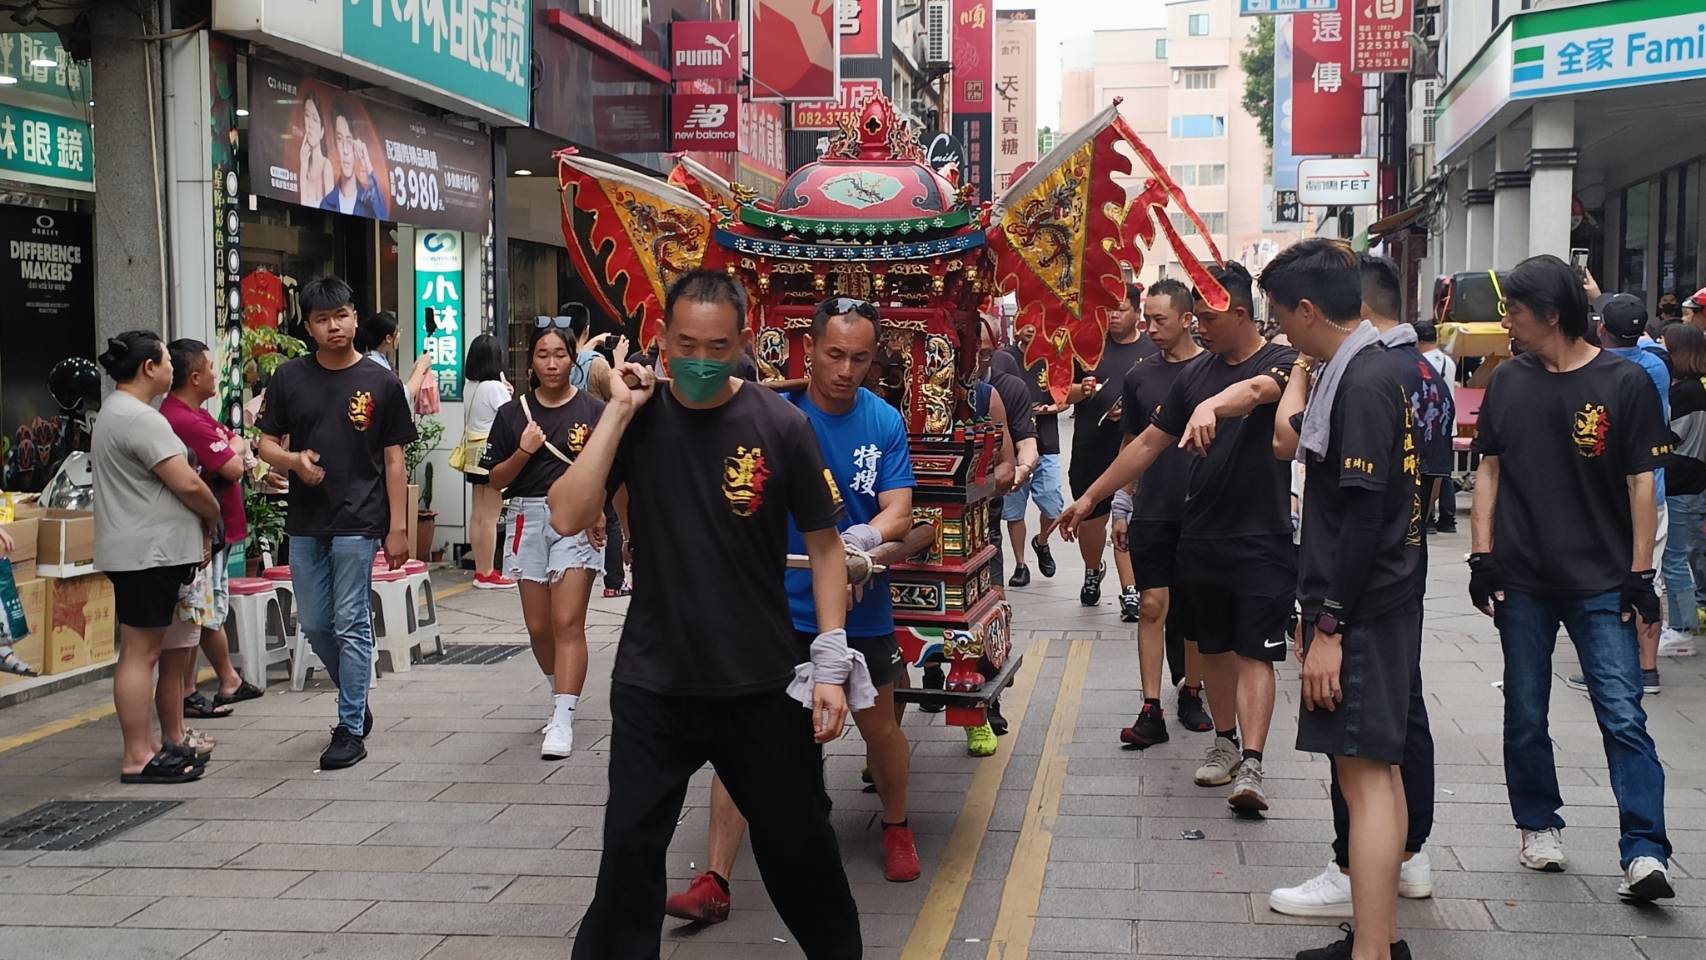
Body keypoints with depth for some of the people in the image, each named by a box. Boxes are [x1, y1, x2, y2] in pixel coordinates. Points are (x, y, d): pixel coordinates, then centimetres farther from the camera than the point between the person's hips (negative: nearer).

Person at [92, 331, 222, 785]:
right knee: (139, 652, -7)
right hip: (147, 553, -11)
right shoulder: (140, 418, -17)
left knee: (143, 651, 14)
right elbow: (187, 483, -19)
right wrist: (212, 514, 1)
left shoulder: (114, 412, 18)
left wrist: (198, 530, 15)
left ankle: (146, 745, 20)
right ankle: (138, 758, -5)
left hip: (140, 551, 11)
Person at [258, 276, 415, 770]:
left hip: (358, 522, -4)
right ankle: (357, 703, 32)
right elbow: (266, 444, 8)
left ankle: (351, 728, 7)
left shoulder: (381, 382, -2)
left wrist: (398, 527, -5)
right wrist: (294, 460, -14)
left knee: (351, 625, -1)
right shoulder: (289, 378, 3)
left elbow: (394, 460, -1)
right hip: (305, 523, 4)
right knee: (315, 625, 12)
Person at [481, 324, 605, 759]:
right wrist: (524, 452, -9)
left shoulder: (594, 410, 0)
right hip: (528, 518, 3)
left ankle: (562, 720, -13)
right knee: (538, 626, 9)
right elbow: (496, 481, 8)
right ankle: (564, 695, 34)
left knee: (567, 623, -11)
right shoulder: (512, 413, 7)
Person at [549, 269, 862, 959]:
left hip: (762, 685, 0)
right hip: (652, 683, 1)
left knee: (797, 842, 13)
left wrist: (831, 664, -8)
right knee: (630, 849, 7)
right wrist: (619, 412, -16)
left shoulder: (780, 425, -7)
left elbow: (824, 544, -2)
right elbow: (567, 518, -14)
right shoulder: (636, 420, -3)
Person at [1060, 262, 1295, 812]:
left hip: (1261, 542, -6)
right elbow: (1148, 443, 14)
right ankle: (1225, 742, 26)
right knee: (1215, 647, 13)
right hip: (1200, 539, 6)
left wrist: (1211, 406, -54)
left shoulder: (1280, 364, -8)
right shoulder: (1196, 377, 10)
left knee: (1254, 653, -7)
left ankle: (1250, 765, -12)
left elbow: (1254, 390, -32)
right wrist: (1090, 498, 13)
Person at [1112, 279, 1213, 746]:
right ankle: (1151, 711, 0)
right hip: (1151, 512, 2)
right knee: (1152, 606, -1)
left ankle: (1191, 694, 24)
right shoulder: (1139, 376, 6)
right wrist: (1121, 508, 10)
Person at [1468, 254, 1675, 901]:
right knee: (1525, 714, 11)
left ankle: (1644, 852, -8)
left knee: (1623, 716, -8)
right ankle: (1539, 826, 27)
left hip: (1600, 582, -3)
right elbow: (1488, 469, 9)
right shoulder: (1509, 380, 5)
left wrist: (1640, 573, -5)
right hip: (1522, 580, 4)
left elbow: (1641, 483, -2)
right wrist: (1482, 556, 2)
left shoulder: (1623, 383, -5)